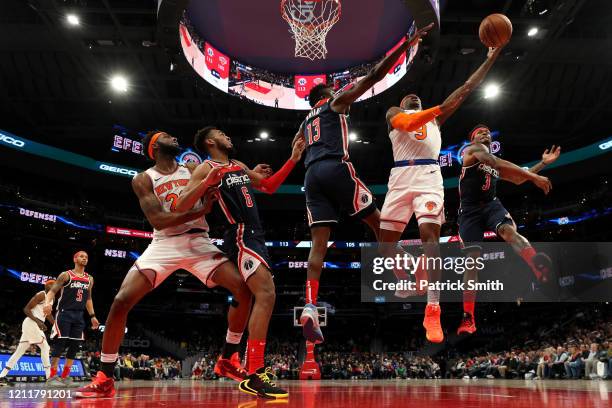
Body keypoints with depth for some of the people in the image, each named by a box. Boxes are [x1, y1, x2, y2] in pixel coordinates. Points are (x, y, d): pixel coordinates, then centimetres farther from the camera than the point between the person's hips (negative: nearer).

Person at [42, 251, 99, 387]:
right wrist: (47, 303, -29)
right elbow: (52, 291, -9)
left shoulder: (90, 279, 13)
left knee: (75, 345, 3)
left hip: (79, 315, 6)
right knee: (60, 343, -9)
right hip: (64, 313, -6)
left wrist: (92, 316, 14)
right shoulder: (66, 275, -3)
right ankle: (52, 376, -3)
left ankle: (65, 376, 12)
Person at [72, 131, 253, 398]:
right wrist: (201, 211, -21)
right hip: (164, 244, -2)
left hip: (198, 241, 2)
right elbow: (157, 220, -10)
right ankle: (104, 379, -1)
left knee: (242, 288, -14)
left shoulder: (193, 170, 11)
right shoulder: (143, 180, 2)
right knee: (121, 300, -17)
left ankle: (228, 361, 3)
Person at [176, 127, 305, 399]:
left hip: (253, 235, 10)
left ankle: (252, 368, 21)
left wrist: (293, 159, 22)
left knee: (262, 297, 12)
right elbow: (180, 206, -14)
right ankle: (253, 376, -24)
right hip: (241, 236, -10)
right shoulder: (207, 169, -3)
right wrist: (208, 182, -28)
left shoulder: (239, 166, 21)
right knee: (266, 294, -23)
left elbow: (269, 187, 30)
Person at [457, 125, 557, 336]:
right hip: (470, 209, -5)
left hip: (491, 204, 5)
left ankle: (540, 267, -59)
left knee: (508, 230, -30)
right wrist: (534, 177, -22)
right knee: (471, 259, -11)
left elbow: (517, 179, 37)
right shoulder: (472, 149, 1)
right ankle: (468, 318, -7)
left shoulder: (494, 163, 26)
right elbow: (497, 163, -16)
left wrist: (543, 163, 30)